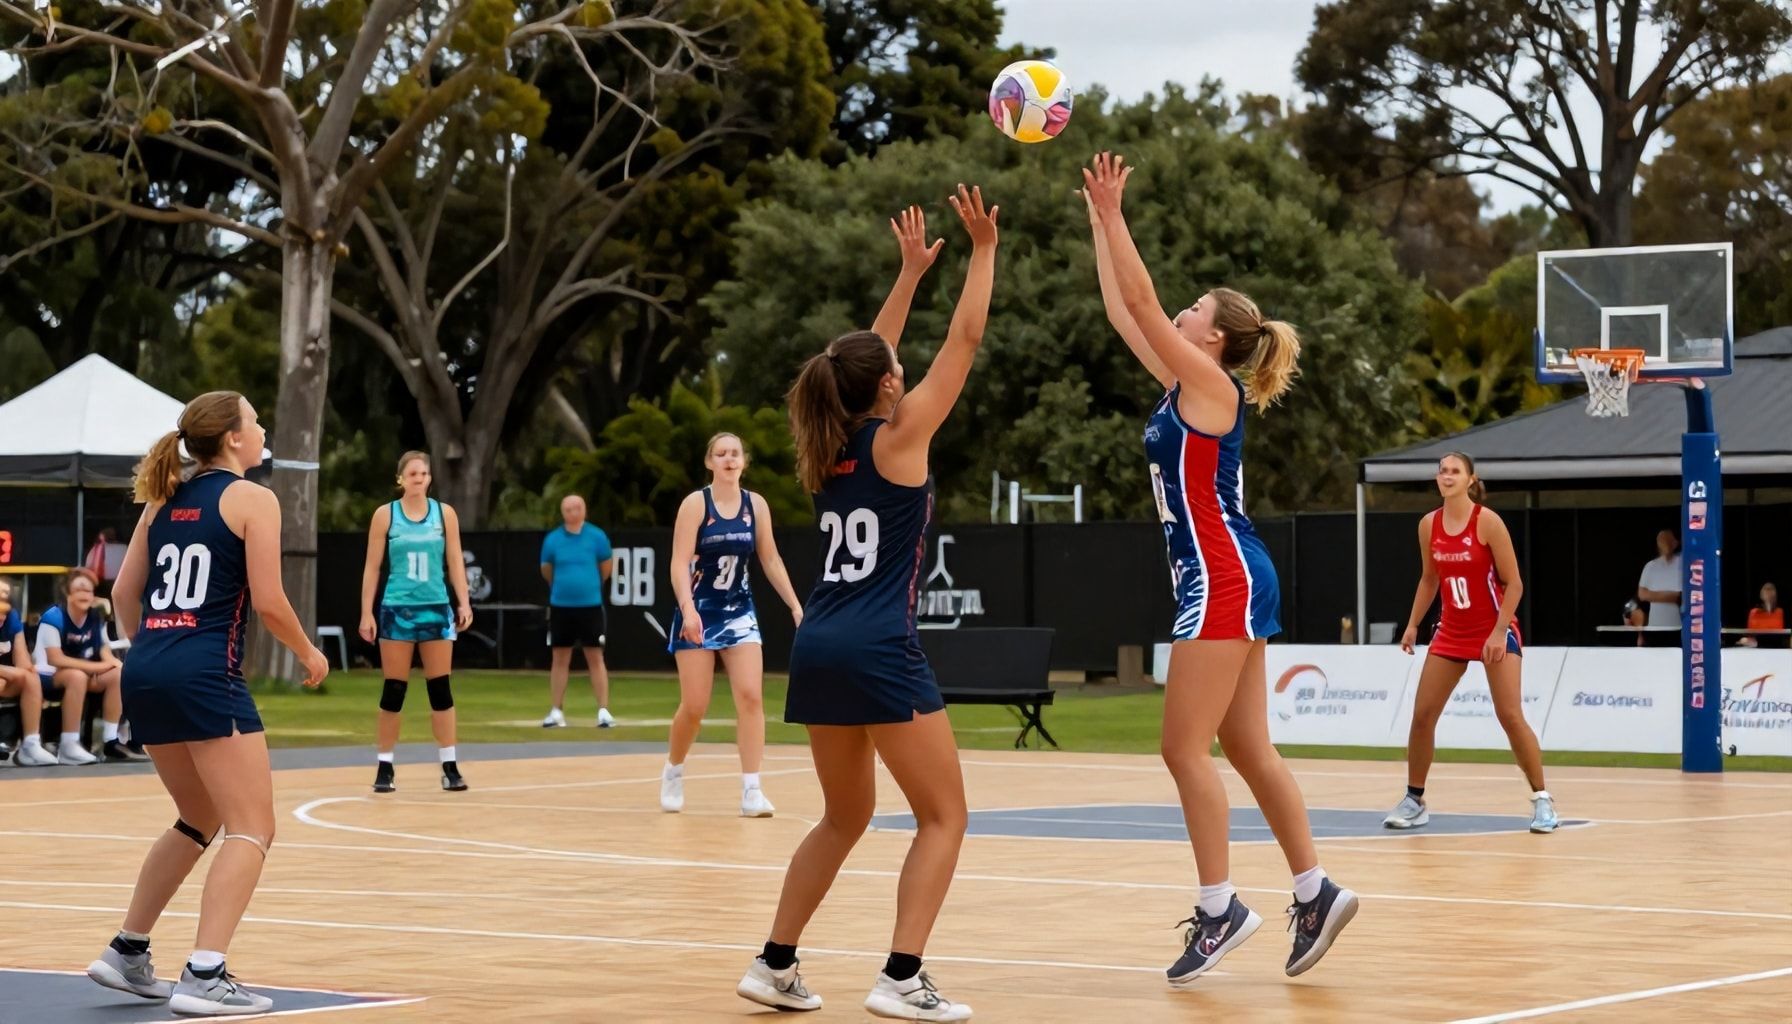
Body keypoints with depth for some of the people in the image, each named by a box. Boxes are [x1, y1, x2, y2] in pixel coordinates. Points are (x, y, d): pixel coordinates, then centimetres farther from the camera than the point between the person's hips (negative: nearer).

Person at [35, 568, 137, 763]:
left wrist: (112, 663, -24)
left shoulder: (97, 619, -1)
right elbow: (55, 660, -24)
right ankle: (68, 746, -36)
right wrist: (97, 666, -25)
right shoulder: (53, 618, -20)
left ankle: (111, 742, -11)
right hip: (46, 677, -7)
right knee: (77, 676, -36)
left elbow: (106, 655, 2)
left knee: (117, 675, -15)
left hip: (85, 674, 7)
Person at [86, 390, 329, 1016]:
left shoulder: (165, 500, 16)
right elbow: (268, 602, -7)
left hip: (145, 672, 8)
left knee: (200, 823, 23)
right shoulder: (252, 499, -3)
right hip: (206, 676, -8)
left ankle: (126, 954, 25)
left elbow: (124, 593, 17)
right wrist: (308, 653, 9)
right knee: (251, 829, -3)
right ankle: (204, 977, -16)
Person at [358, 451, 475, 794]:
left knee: (441, 688, 2)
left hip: (436, 608, 1)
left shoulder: (444, 513, 5)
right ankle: (384, 767, 8)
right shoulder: (385, 514, 0)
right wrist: (366, 613, -3)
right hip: (396, 610, -1)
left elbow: (455, 562, 6)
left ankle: (450, 767, 4)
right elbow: (372, 567, 2)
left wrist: (464, 602, -5)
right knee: (393, 690, 1)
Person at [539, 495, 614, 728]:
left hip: (590, 606, -2)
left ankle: (604, 711, 0)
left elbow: (606, 566, 10)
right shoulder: (552, 539, 0)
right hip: (560, 606, 2)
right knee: (560, 659, 7)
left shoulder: (596, 537, -4)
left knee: (595, 658, -1)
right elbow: (546, 570, 14)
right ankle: (556, 712, 13)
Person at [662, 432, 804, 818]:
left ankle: (751, 791, -11)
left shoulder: (756, 505, 1)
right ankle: (673, 773, 26)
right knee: (694, 706, -1)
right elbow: (680, 562, -16)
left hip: (739, 611, 3)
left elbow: (771, 559, 8)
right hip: (699, 611, -3)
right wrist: (688, 609, -30)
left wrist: (796, 606, 3)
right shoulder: (696, 503, -10)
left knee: (750, 696, -12)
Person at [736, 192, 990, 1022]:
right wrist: (982, 249, 9)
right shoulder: (899, 439, -5)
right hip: (879, 650, -7)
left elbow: (866, 360, 27)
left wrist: (911, 271, 32)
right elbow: (965, 340, 0)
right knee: (943, 816, 0)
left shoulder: (826, 447, 12)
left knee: (845, 816, 21)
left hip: (818, 647, 8)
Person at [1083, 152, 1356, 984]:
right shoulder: (1183, 385, 15)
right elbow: (1124, 312, 20)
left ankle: (1220, 907, -5)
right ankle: (1315, 892, 10)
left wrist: (1113, 214, -9)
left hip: (1223, 578, -10)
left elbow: (1142, 301, -12)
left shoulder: (1211, 382, -8)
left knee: (1185, 748, -8)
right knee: (1246, 751, 9)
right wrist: (1098, 223, 20)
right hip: (1216, 579, 10)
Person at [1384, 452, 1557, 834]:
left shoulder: (1487, 522, -14)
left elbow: (1513, 583, -12)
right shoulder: (1429, 525, 1)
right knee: (1422, 715, 1)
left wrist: (1499, 632, -19)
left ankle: (1542, 800, -3)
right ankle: (1414, 801, 13)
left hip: (1495, 630, -5)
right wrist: (1413, 625, 10)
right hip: (1451, 632, 5)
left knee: (1510, 715, -13)